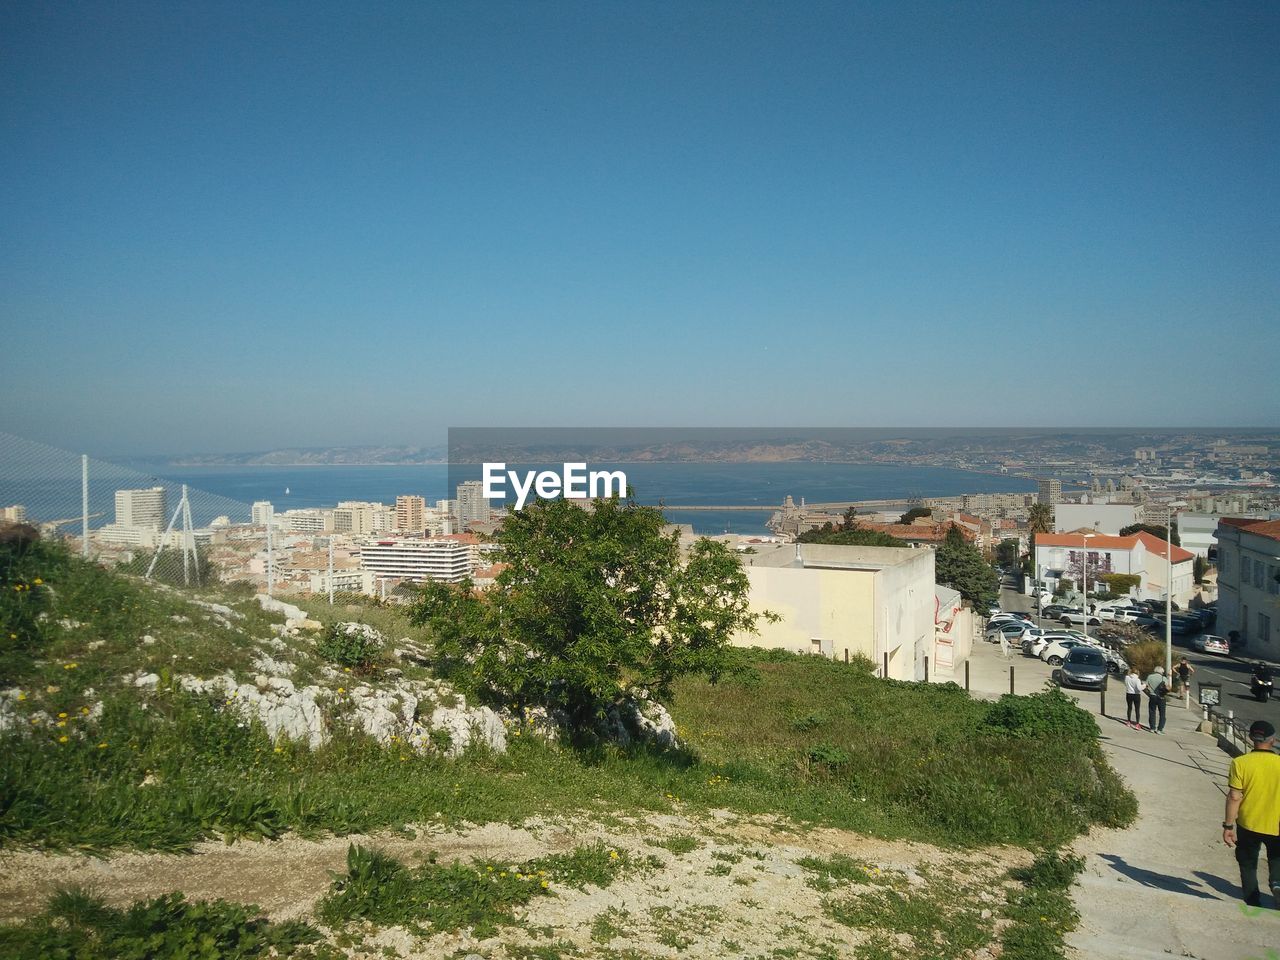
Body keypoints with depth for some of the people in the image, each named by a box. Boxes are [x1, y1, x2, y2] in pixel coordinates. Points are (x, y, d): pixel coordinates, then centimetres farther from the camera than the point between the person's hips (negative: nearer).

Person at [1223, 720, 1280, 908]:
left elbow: (1234, 797, -13)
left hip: (1248, 825, -1)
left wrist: (1228, 825, -6)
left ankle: (1254, 904, 16)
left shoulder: (1240, 763, -13)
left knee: (1248, 865, 17)